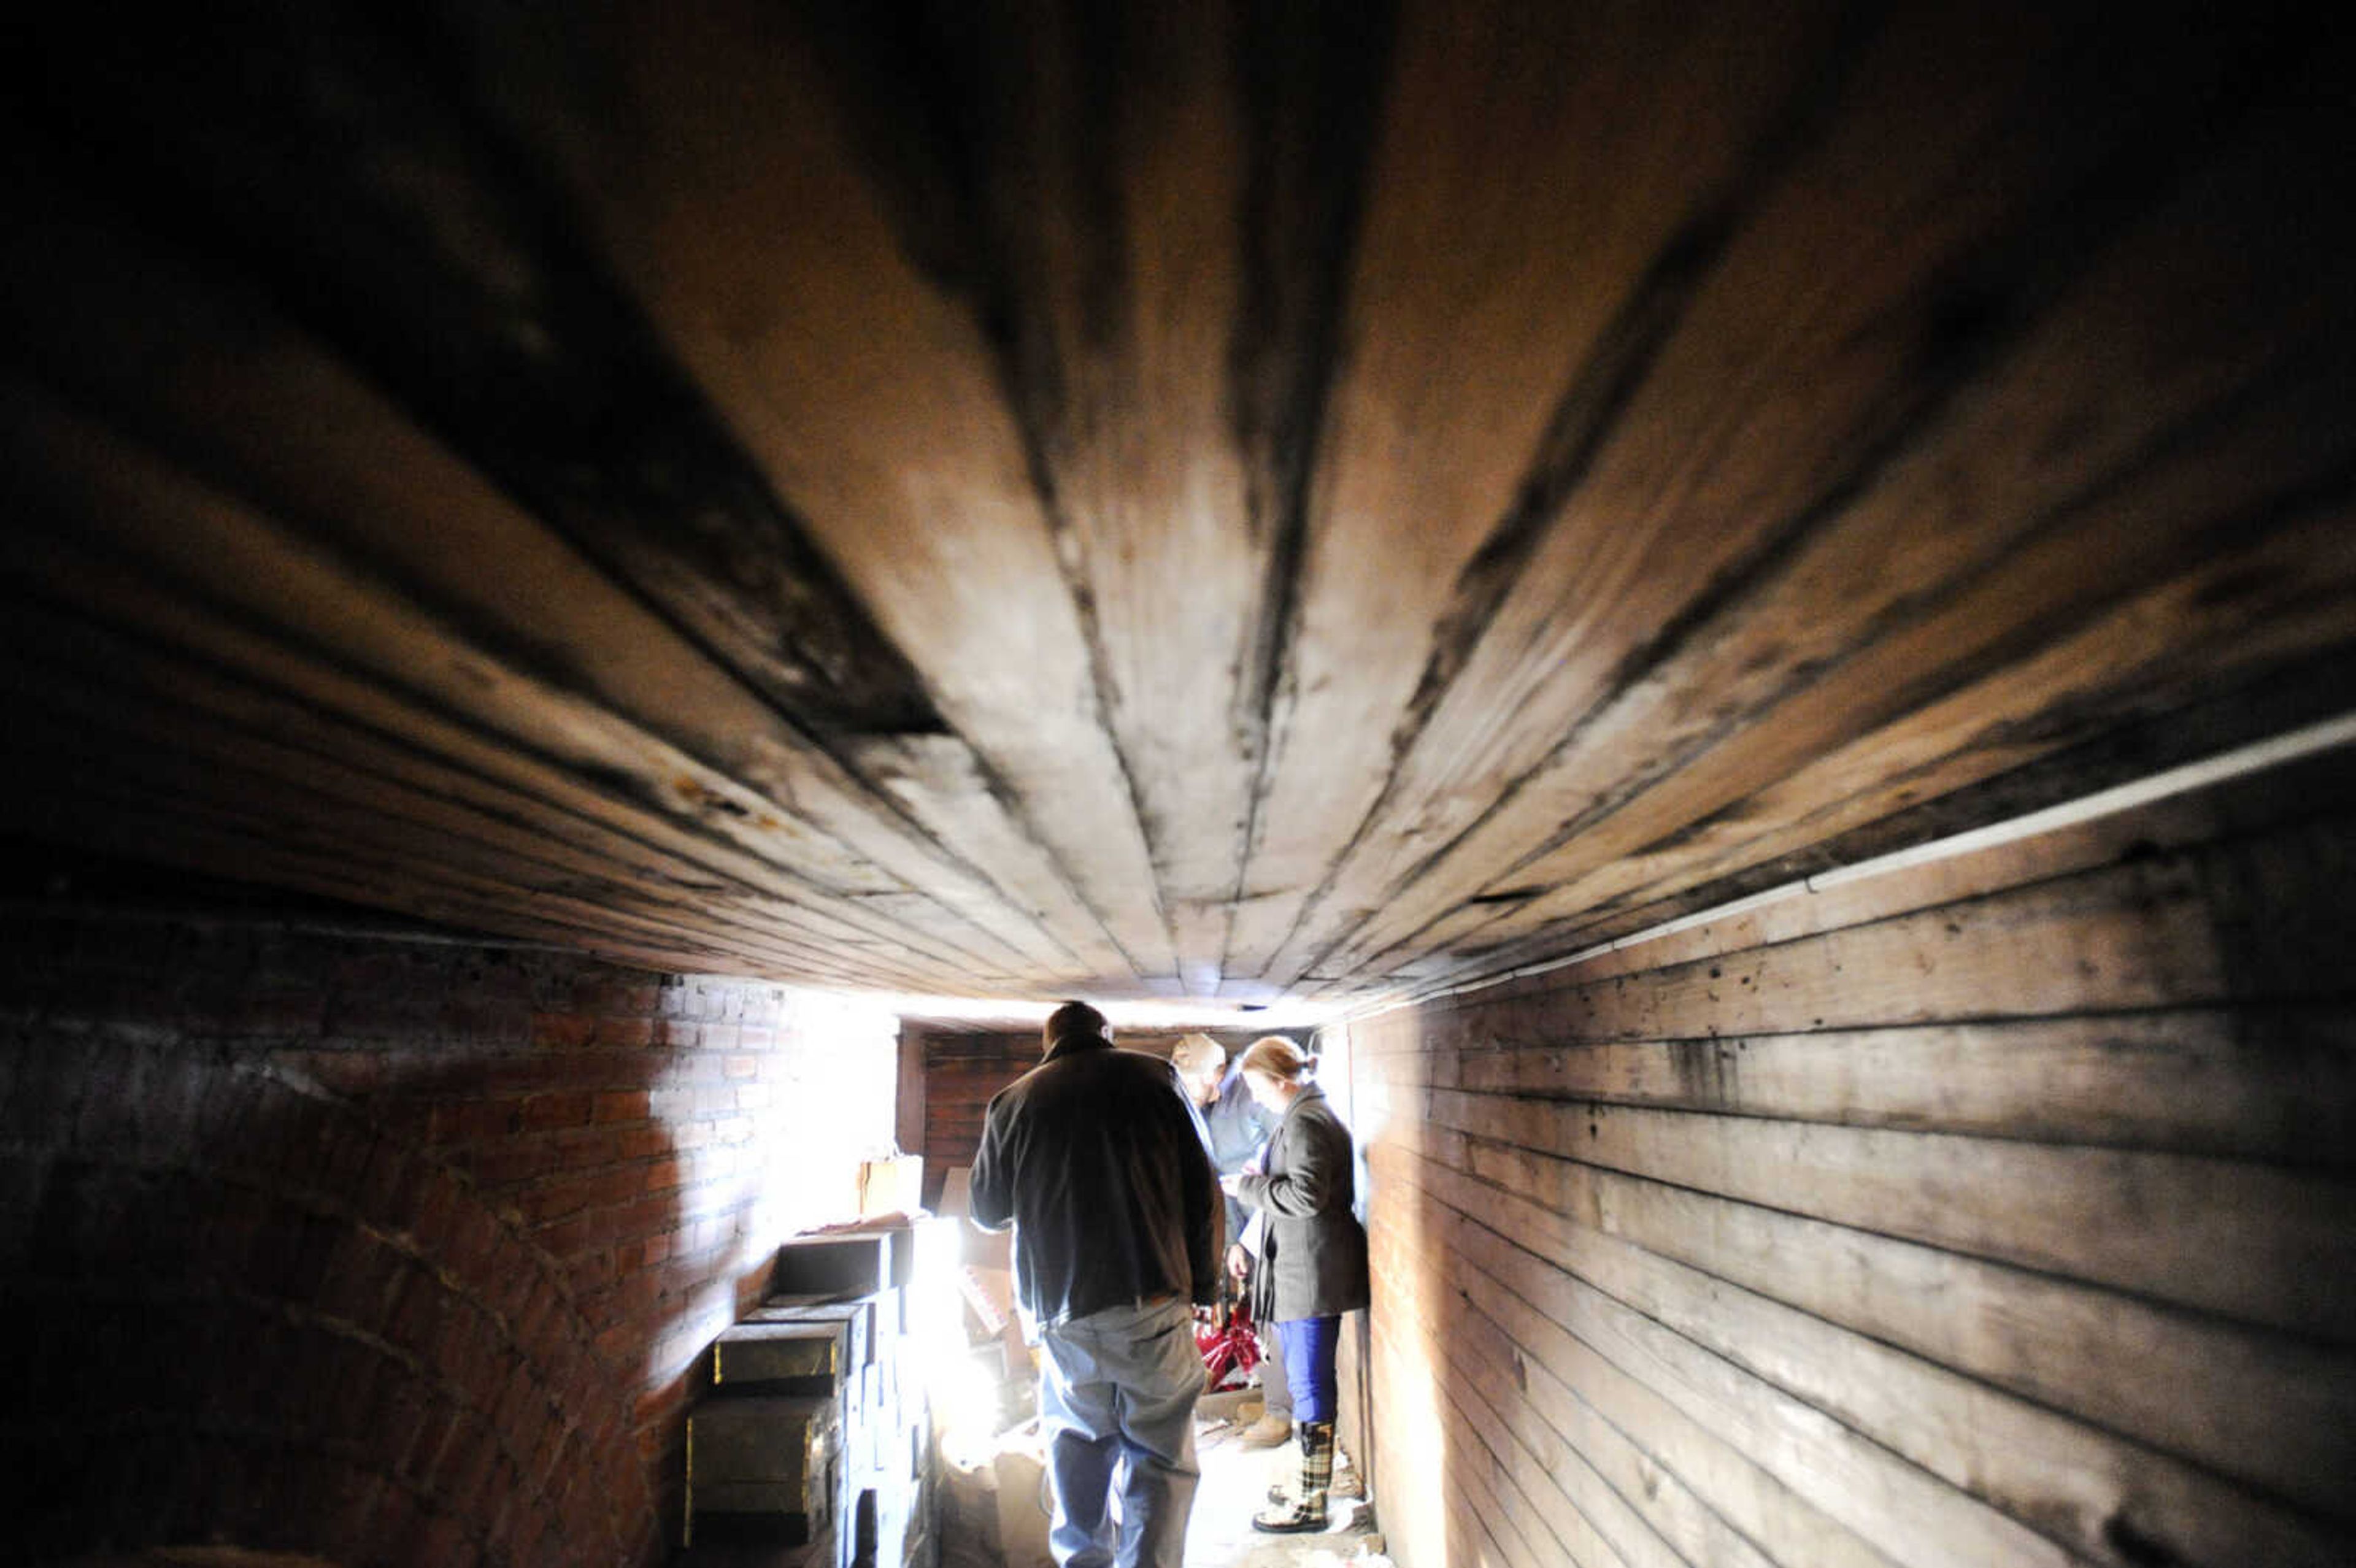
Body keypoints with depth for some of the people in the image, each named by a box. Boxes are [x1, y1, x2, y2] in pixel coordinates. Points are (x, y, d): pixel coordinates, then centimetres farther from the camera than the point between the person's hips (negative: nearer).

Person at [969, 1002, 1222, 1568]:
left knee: (1078, 1446, 21)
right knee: (1159, 1457, 7)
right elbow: (1203, 1192, -1)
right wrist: (1204, 1285, 8)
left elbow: (987, 1212, 14)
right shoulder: (1155, 1079, 1)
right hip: (1153, 1304, -2)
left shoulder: (1014, 1101, 4)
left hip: (1064, 1312, 2)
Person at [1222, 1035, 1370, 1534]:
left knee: (1309, 1384, 0)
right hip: (1309, 1271, 11)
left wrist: (1247, 1187, -15)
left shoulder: (1303, 1122, -18)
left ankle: (1312, 1504, 11)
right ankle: (1314, 1480, 32)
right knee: (1311, 1380, 19)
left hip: (1310, 1274, -10)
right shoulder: (1313, 1114, 14)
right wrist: (1262, 1178, 11)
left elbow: (1305, 1196, -25)